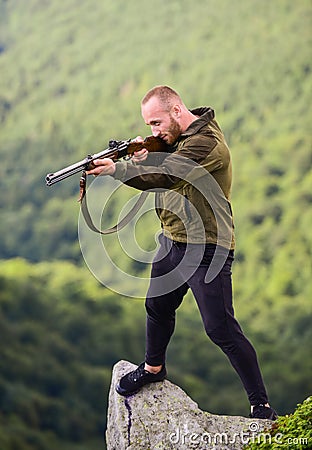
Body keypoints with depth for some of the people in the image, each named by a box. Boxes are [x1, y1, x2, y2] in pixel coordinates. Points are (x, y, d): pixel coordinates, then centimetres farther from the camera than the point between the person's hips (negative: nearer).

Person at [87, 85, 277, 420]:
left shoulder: (205, 142, -22)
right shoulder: (178, 136, 8)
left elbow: (162, 177, -32)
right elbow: (159, 170, 9)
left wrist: (118, 169, -39)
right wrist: (144, 159, -13)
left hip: (206, 250, -9)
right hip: (172, 241, 9)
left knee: (221, 328, -10)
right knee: (157, 306, 23)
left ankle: (261, 406, -4)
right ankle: (153, 368, 49)